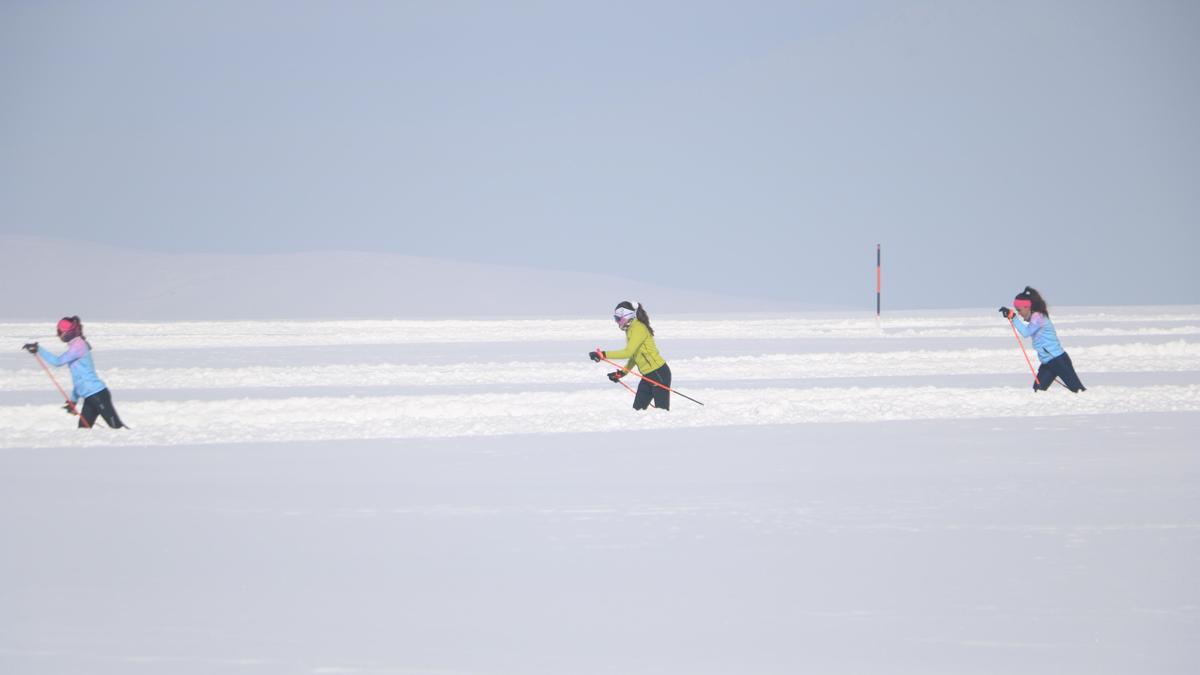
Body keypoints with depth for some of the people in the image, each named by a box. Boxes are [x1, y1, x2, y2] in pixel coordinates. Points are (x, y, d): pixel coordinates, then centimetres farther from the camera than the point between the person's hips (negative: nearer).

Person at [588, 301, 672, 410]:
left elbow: (628, 352, -28)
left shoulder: (638, 328, -18)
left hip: (659, 374, -10)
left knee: (662, 410, -9)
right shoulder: (631, 329, 11)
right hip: (648, 375, 10)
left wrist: (604, 355, -28)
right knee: (638, 409, 5)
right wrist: (621, 373, 15)